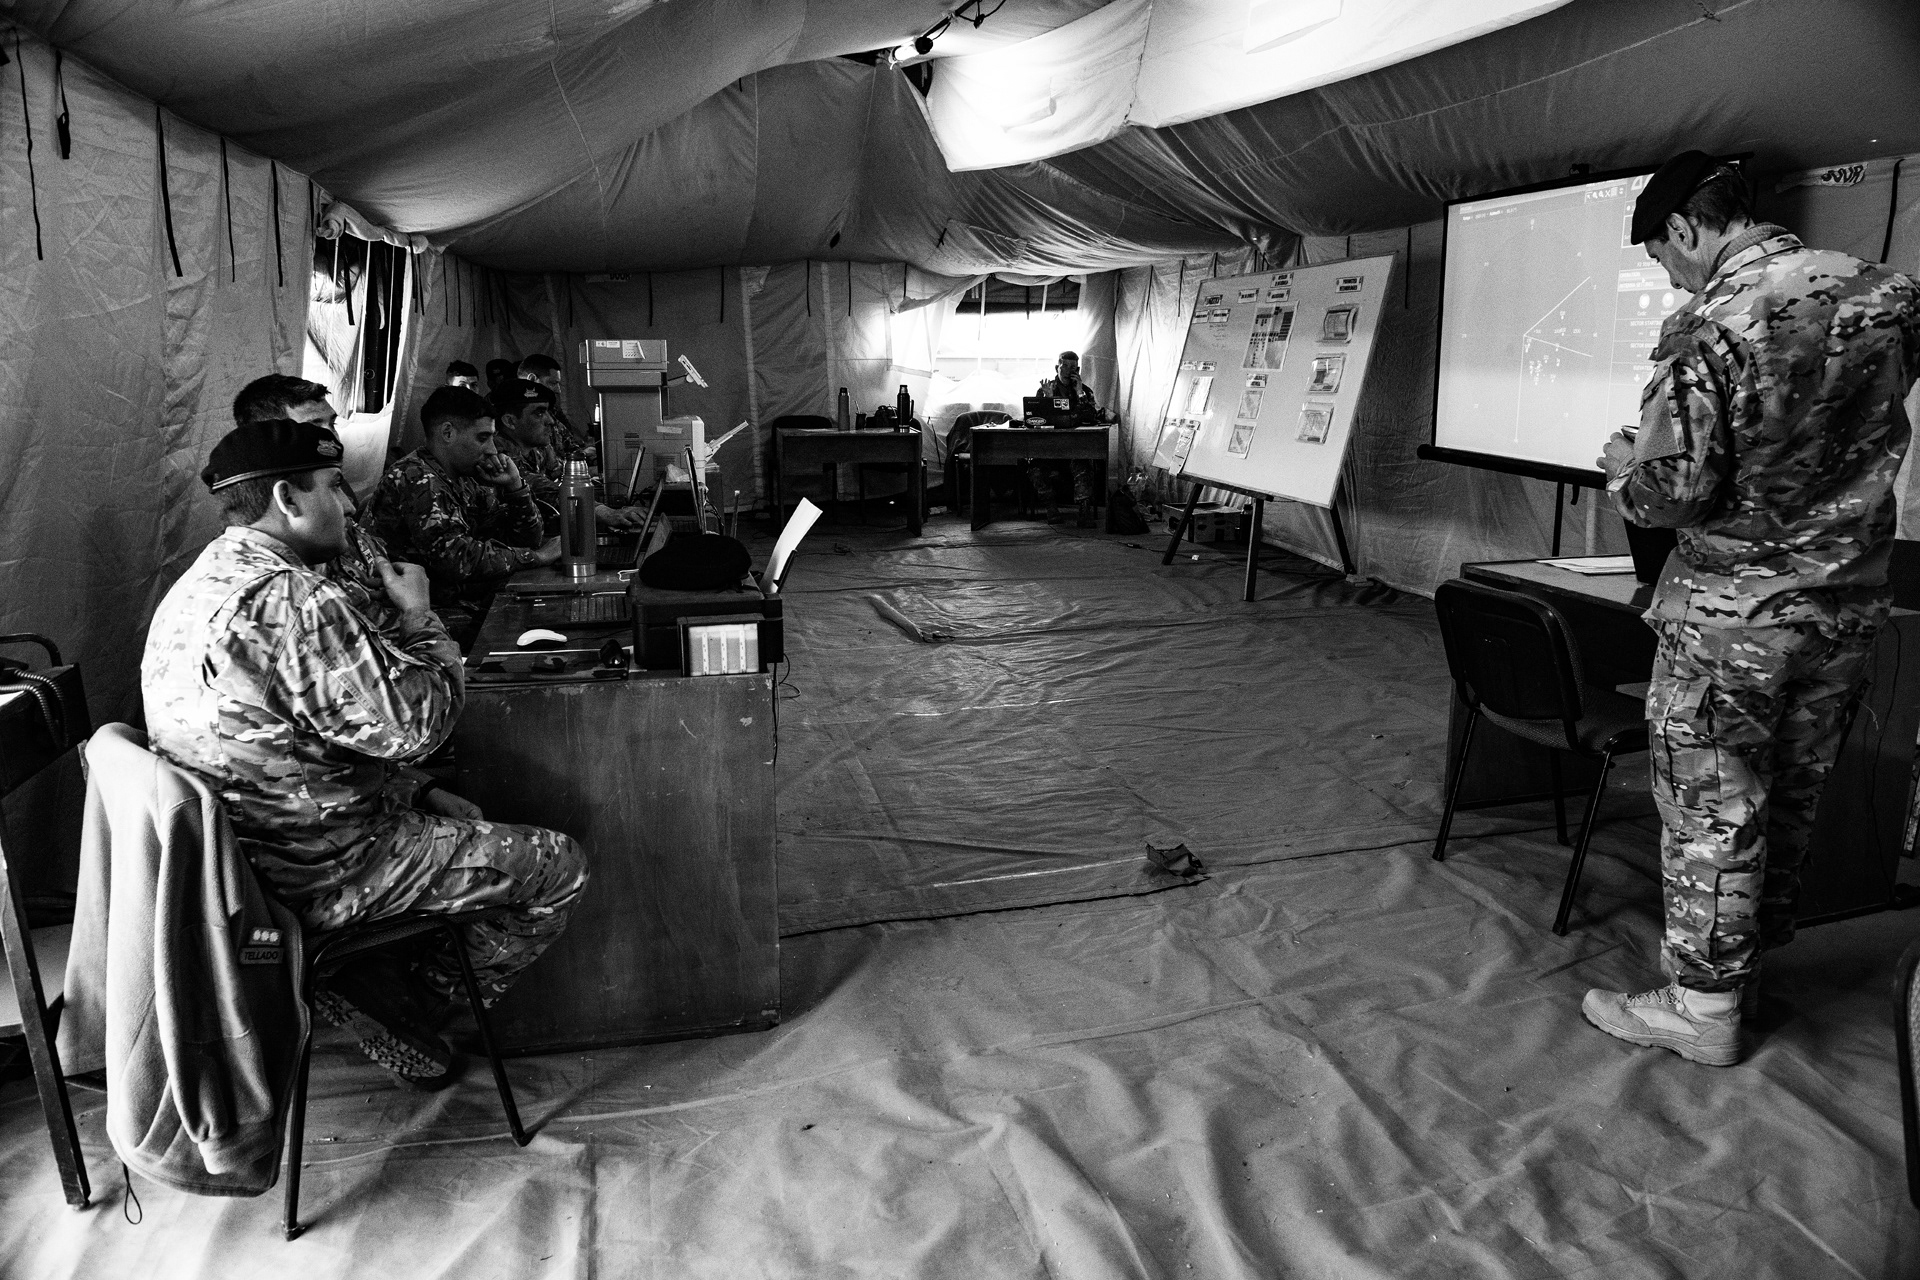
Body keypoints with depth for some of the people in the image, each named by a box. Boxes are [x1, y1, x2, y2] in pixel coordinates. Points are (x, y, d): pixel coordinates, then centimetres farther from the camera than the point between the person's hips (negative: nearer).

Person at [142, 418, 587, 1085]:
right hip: (323, 874, -10)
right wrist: (418, 618, -6)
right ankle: (440, 992, 10)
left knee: (457, 819, 29)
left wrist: (418, 790, 12)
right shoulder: (292, 600, -26)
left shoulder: (202, 582, 9)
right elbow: (413, 722, -23)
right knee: (560, 865, -1)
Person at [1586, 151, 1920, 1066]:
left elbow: (1678, 492, -20)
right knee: (1791, 800, 18)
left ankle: (1704, 1007, 17)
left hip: (1732, 614, -7)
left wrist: (1622, 470, -1)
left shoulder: (1708, 326, -19)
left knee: (1712, 811, 6)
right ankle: (1746, 966, 35)